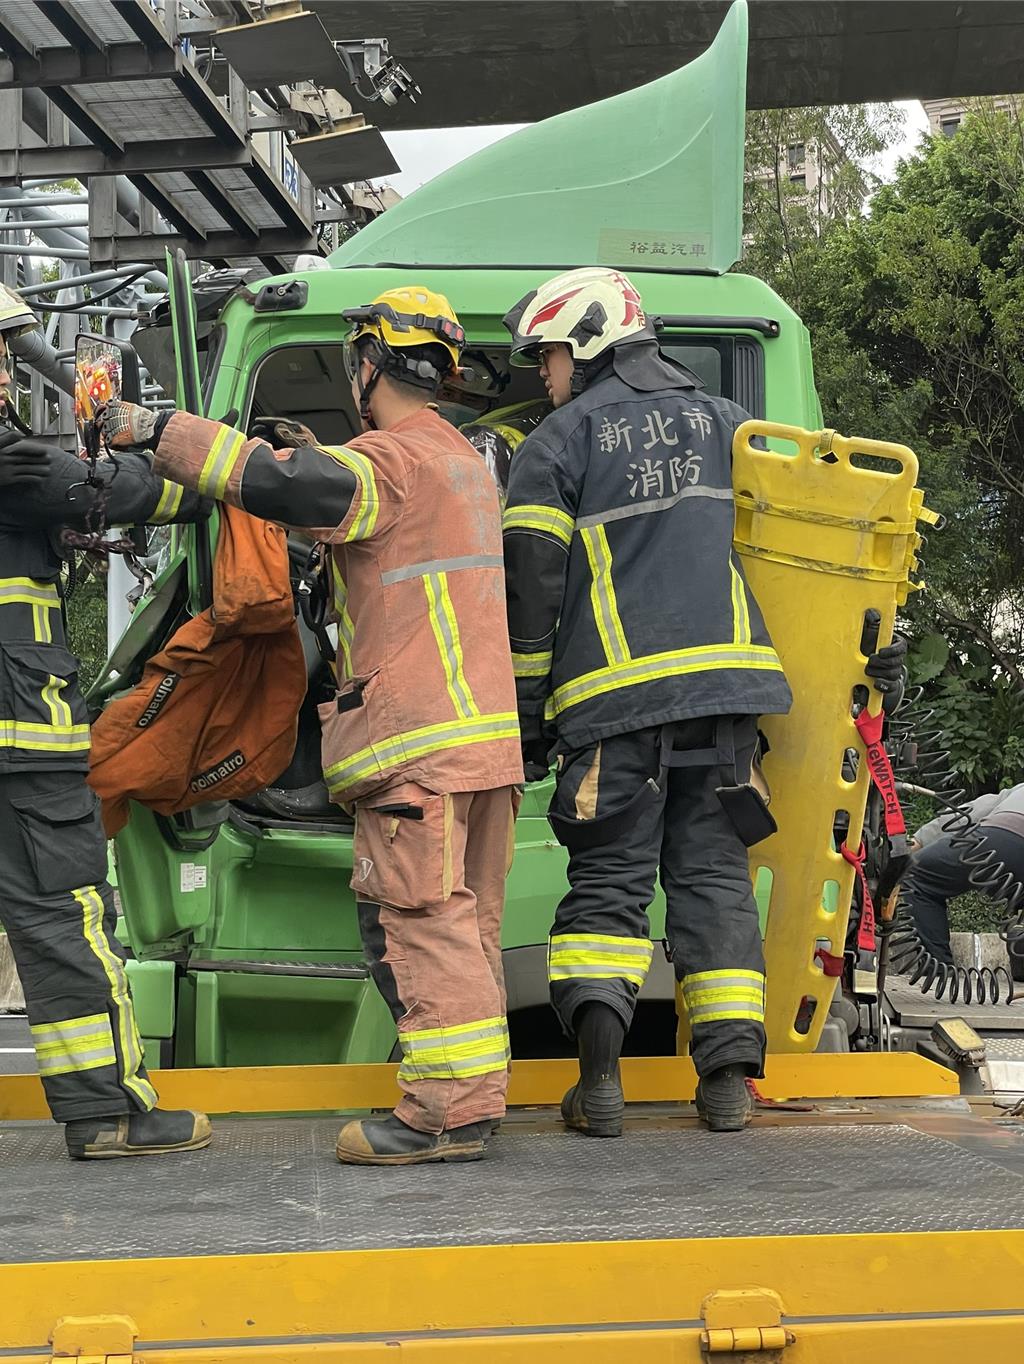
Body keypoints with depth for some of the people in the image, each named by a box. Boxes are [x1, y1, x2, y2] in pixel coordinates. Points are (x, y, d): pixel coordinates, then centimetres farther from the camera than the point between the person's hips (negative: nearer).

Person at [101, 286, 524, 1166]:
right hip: (484, 729, 10)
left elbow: (284, 486, -26)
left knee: (415, 914, -9)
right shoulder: (463, 460, 22)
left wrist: (160, 431, -19)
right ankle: (475, 1091, 16)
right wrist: (319, 458, 21)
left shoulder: (390, 458, -10)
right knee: (464, 918, 12)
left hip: (418, 731, -10)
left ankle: (449, 1108, -10)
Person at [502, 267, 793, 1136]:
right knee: (713, 874, 9)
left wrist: (526, 718, 5)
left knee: (609, 879, 4)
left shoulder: (556, 444, 3)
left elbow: (529, 591, 0)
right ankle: (730, 1075, 4)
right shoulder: (723, 422, 15)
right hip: (724, 678, 3)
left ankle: (600, 1071, -11)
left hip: (614, 691, -3)